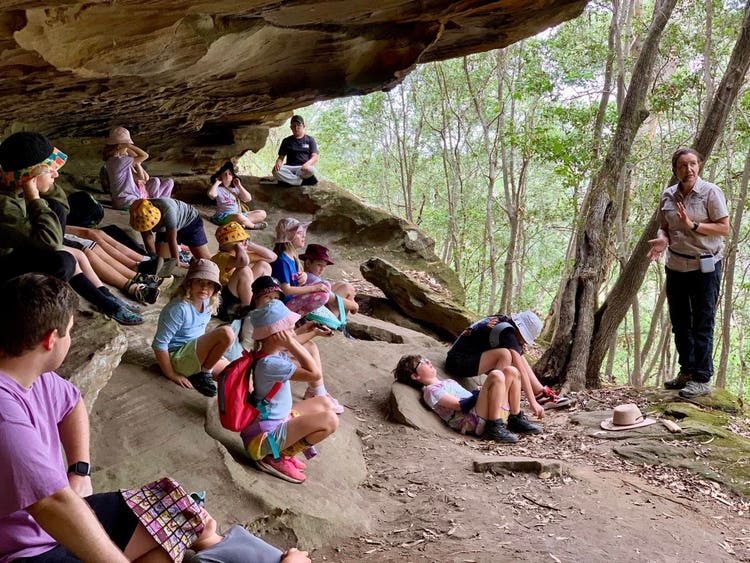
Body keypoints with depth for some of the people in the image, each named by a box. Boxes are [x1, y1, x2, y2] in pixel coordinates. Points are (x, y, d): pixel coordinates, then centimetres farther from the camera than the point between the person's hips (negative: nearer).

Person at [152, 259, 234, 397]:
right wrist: (172, 375, -18)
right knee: (226, 333, -24)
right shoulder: (179, 308, -24)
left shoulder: (207, 303, 0)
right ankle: (204, 374, -9)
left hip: (195, 354, 8)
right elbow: (159, 344, -23)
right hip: (178, 358, -8)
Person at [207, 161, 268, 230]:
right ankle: (254, 226, -16)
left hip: (239, 213, 7)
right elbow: (211, 194, -23)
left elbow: (248, 199, 9)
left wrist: (239, 186, 5)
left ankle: (243, 223, -27)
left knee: (262, 213, -5)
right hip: (224, 216, -7)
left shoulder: (235, 188, 18)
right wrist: (217, 183, -7)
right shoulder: (218, 188, 2)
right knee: (238, 216, -42)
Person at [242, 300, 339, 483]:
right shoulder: (269, 364, -28)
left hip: (278, 420, 10)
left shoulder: (274, 353, 0)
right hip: (265, 435, -10)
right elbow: (315, 374, -30)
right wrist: (291, 343, -26)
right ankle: (276, 458, -8)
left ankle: (283, 452, 11)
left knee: (324, 404, 16)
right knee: (330, 420, -19)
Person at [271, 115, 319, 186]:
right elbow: (281, 157, 16)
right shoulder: (286, 141, 18)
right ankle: (304, 181, -31)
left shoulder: (310, 140, 12)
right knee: (276, 171, -33)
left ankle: (288, 179, -24)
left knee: (311, 170, -39)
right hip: (289, 168, 2)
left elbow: (315, 157, 2)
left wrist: (307, 164, -22)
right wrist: (278, 163, -10)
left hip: (303, 168, -2)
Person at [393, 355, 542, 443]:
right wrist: (480, 393, -5)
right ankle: (494, 427, -25)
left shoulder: (447, 382, 31)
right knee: (496, 375, -26)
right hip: (475, 420, -9)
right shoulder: (431, 391, 1)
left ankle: (516, 419, 2)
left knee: (511, 371, 3)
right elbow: (461, 405, -10)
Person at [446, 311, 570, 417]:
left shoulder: (501, 321, 6)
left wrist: (520, 348, 0)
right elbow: (521, 371, -23)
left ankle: (541, 394, 8)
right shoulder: (507, 331, -20)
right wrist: (533, 403, -24)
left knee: (518, 355, 9)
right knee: (504, 354, -30)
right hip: (458, 361, -10)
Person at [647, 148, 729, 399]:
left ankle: (702, 379, 5)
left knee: (702, 324, -2)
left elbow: (724, 228, -12)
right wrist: (663, 239, -9)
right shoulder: (668, 195, 4)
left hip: (704, 267, -5)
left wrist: (693, 225, -24)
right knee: (679, 322, 12)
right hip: (676, 266, 6)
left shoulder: (711, 192, -10)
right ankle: (687, 371, 26)